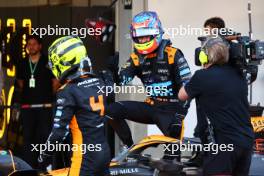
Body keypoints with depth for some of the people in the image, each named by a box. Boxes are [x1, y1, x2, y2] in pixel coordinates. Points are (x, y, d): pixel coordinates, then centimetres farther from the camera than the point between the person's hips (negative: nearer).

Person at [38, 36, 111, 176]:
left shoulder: (68, 92, -15)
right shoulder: (100, 83, 6)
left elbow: (59, 131, -14)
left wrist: (44, 155, -3)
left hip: (86, 155, -7)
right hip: (105, 151, 7)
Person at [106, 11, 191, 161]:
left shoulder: (173, 54, -7)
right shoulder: (136, 58, 6)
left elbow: (187, 86, -12)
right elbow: (121, 80, -3)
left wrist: (180, 113, -21)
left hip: (170, 110, -5)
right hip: (151, 107, 5)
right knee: (114, 110, -12)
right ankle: (129, 147, 0)